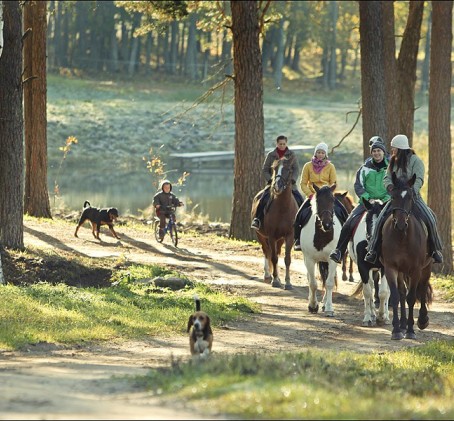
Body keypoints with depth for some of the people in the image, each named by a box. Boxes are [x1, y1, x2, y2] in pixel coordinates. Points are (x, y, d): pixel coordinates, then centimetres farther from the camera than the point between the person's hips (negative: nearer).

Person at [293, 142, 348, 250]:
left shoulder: (330, 166, 4)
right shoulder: (308, 166, 3)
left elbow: (334, 184, 2)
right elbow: (303, 184, 2)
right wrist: (310, 195, -12)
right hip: (312, 196, 0)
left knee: (342, 212, -20)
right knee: (301, 214, -21)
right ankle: (298, 240, -8)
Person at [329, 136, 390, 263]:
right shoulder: (365, 168, 8)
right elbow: (358, 186, 4)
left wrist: (386, 200, -13)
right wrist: (368, 198, -12)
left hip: (386, 202, -1)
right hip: (367, 201, 1)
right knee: (350, 222, -16)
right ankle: (339, 252, -10)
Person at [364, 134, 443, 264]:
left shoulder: (415, 161, -6)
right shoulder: (393, 162, 11)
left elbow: (418, 180, -15)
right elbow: (387, 178, 8)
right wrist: (390, 186, -16)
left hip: (413, 196, -4)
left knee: (429, 219, -19)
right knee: (381, 219, -14)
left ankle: (435, 250, -3)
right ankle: (374, 250, -6)